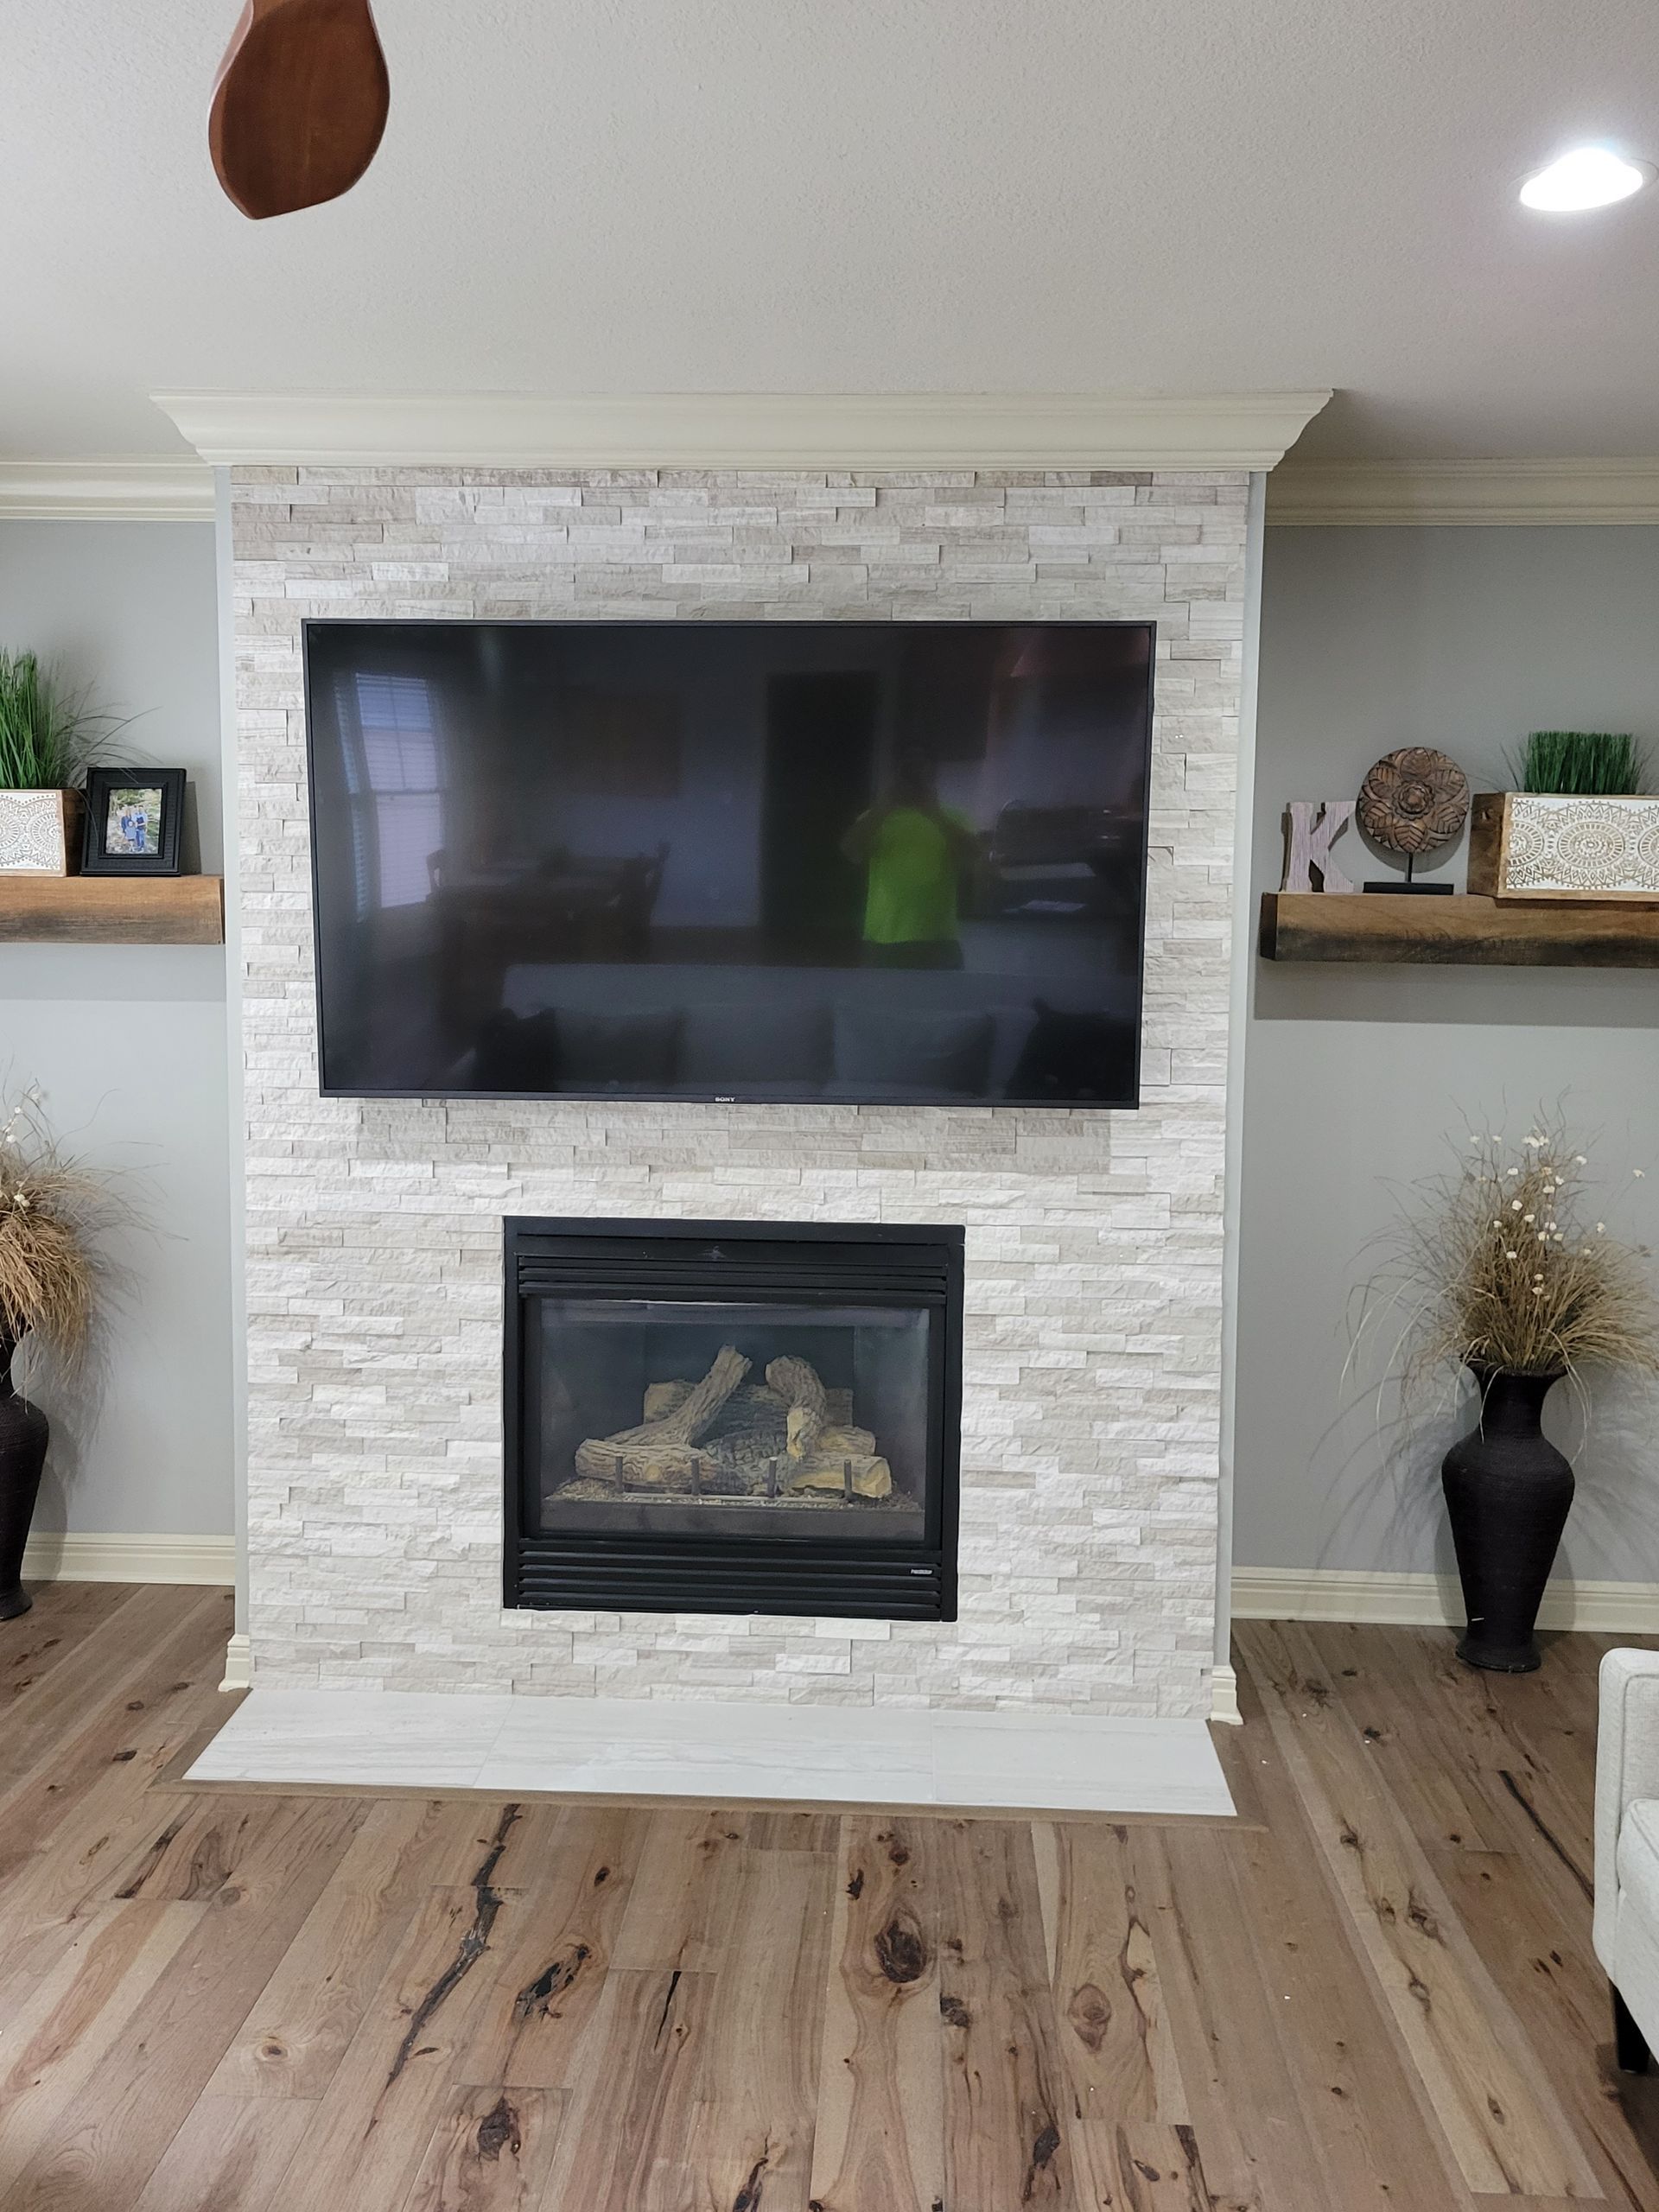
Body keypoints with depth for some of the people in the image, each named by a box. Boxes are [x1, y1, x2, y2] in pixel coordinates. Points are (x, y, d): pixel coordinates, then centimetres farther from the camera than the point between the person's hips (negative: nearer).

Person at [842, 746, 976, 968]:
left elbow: (968, 851, -11)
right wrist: (886, 807, -12)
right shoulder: (877, 820, 11)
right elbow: (848, 849, -8)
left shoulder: (951, 820, 9)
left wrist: (932, 809, -13)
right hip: (884, 940, 1)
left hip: (937, 941, -1)